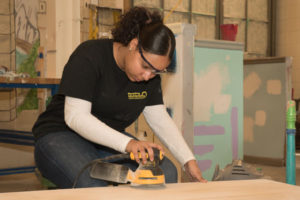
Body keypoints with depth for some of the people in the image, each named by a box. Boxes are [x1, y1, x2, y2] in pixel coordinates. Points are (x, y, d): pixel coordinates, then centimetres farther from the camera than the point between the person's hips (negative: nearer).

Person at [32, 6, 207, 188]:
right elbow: (75, 116, -27)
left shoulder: (150, 72, 0)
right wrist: (127, 143, -38)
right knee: (93, 186, -36)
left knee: (167, 172, -15)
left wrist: (189, 161, -8)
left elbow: (161, 119, 4)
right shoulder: (90, 56, -20)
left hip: (109, 141, 6)